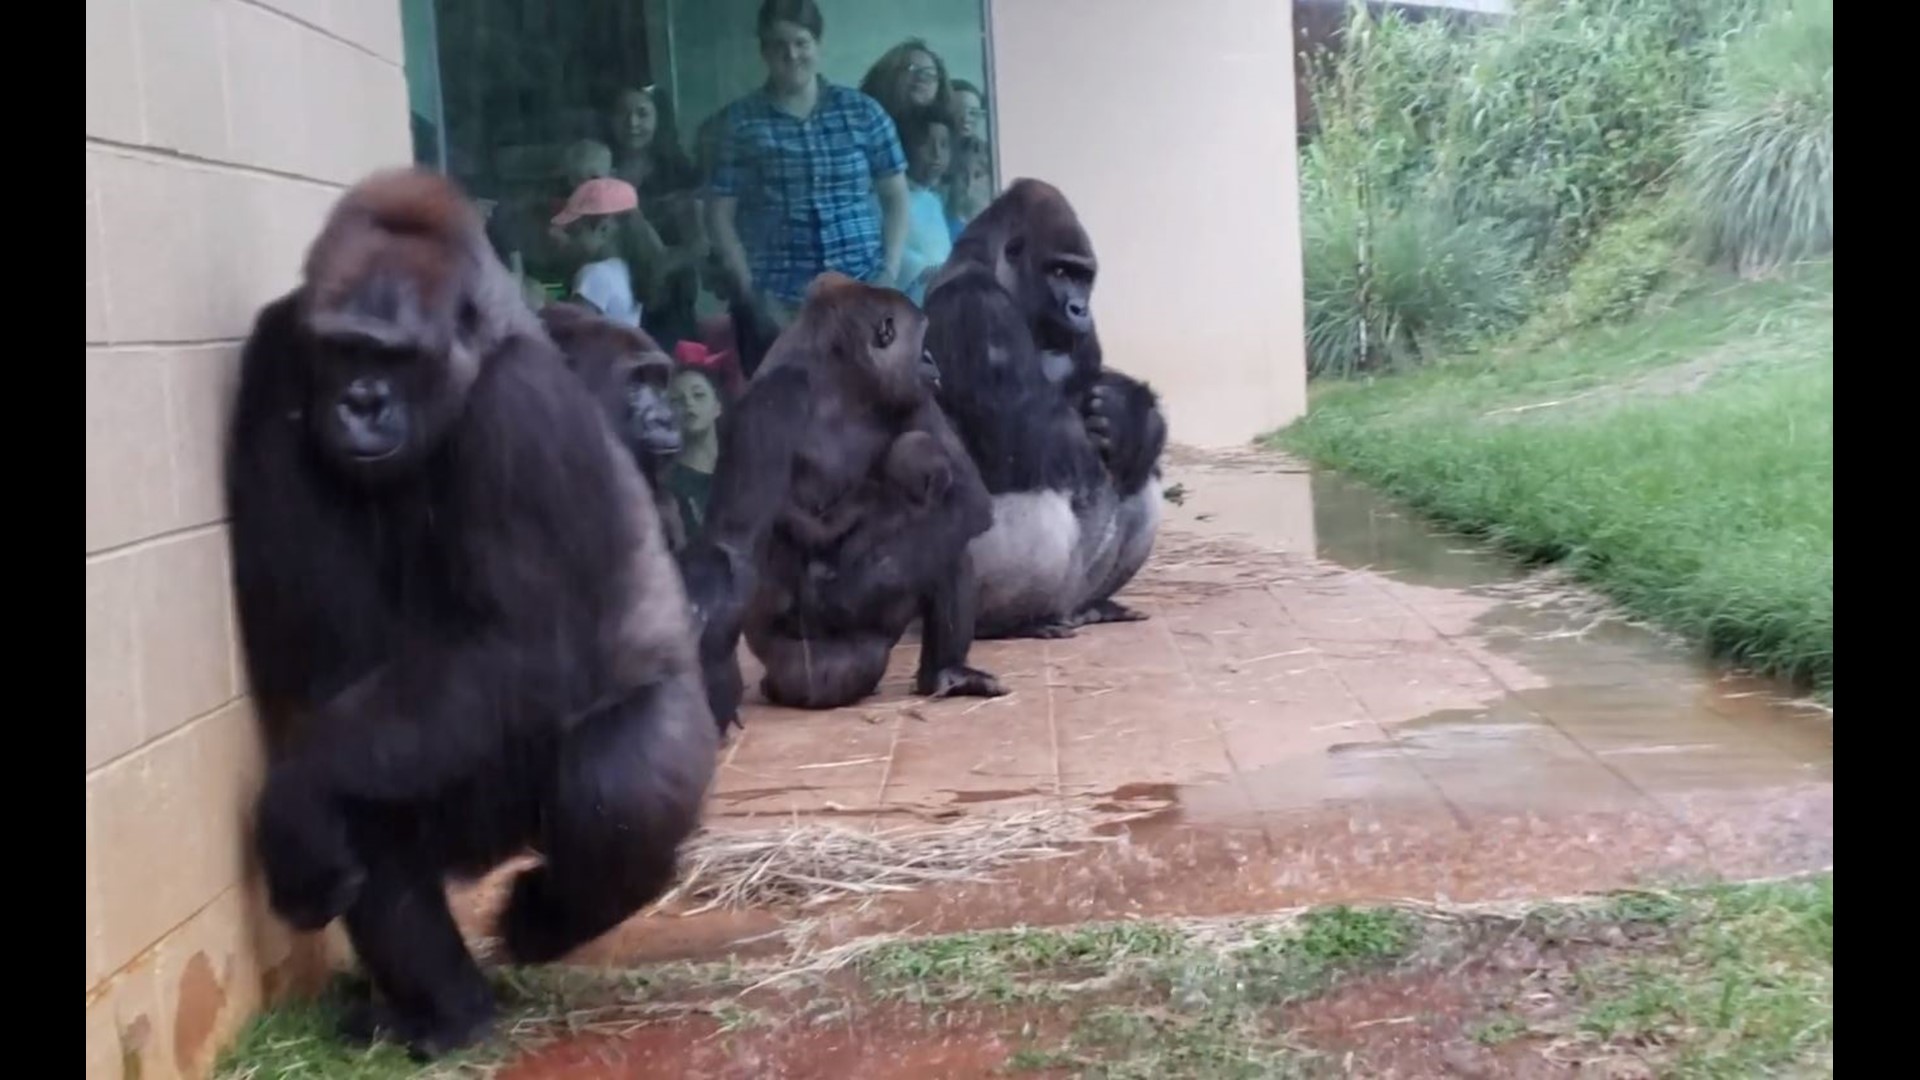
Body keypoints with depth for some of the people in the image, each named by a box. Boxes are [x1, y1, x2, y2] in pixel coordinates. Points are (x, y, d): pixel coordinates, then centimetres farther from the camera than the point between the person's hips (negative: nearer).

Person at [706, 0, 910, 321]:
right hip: (779, 301, -1)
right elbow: (720, 215, 4)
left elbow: (896, 197, 12)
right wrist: (750, 290, -5)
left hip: (863, 291, 2)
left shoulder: (863, 111, 8)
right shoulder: (741, 121, 3)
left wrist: (890, 271, 0)